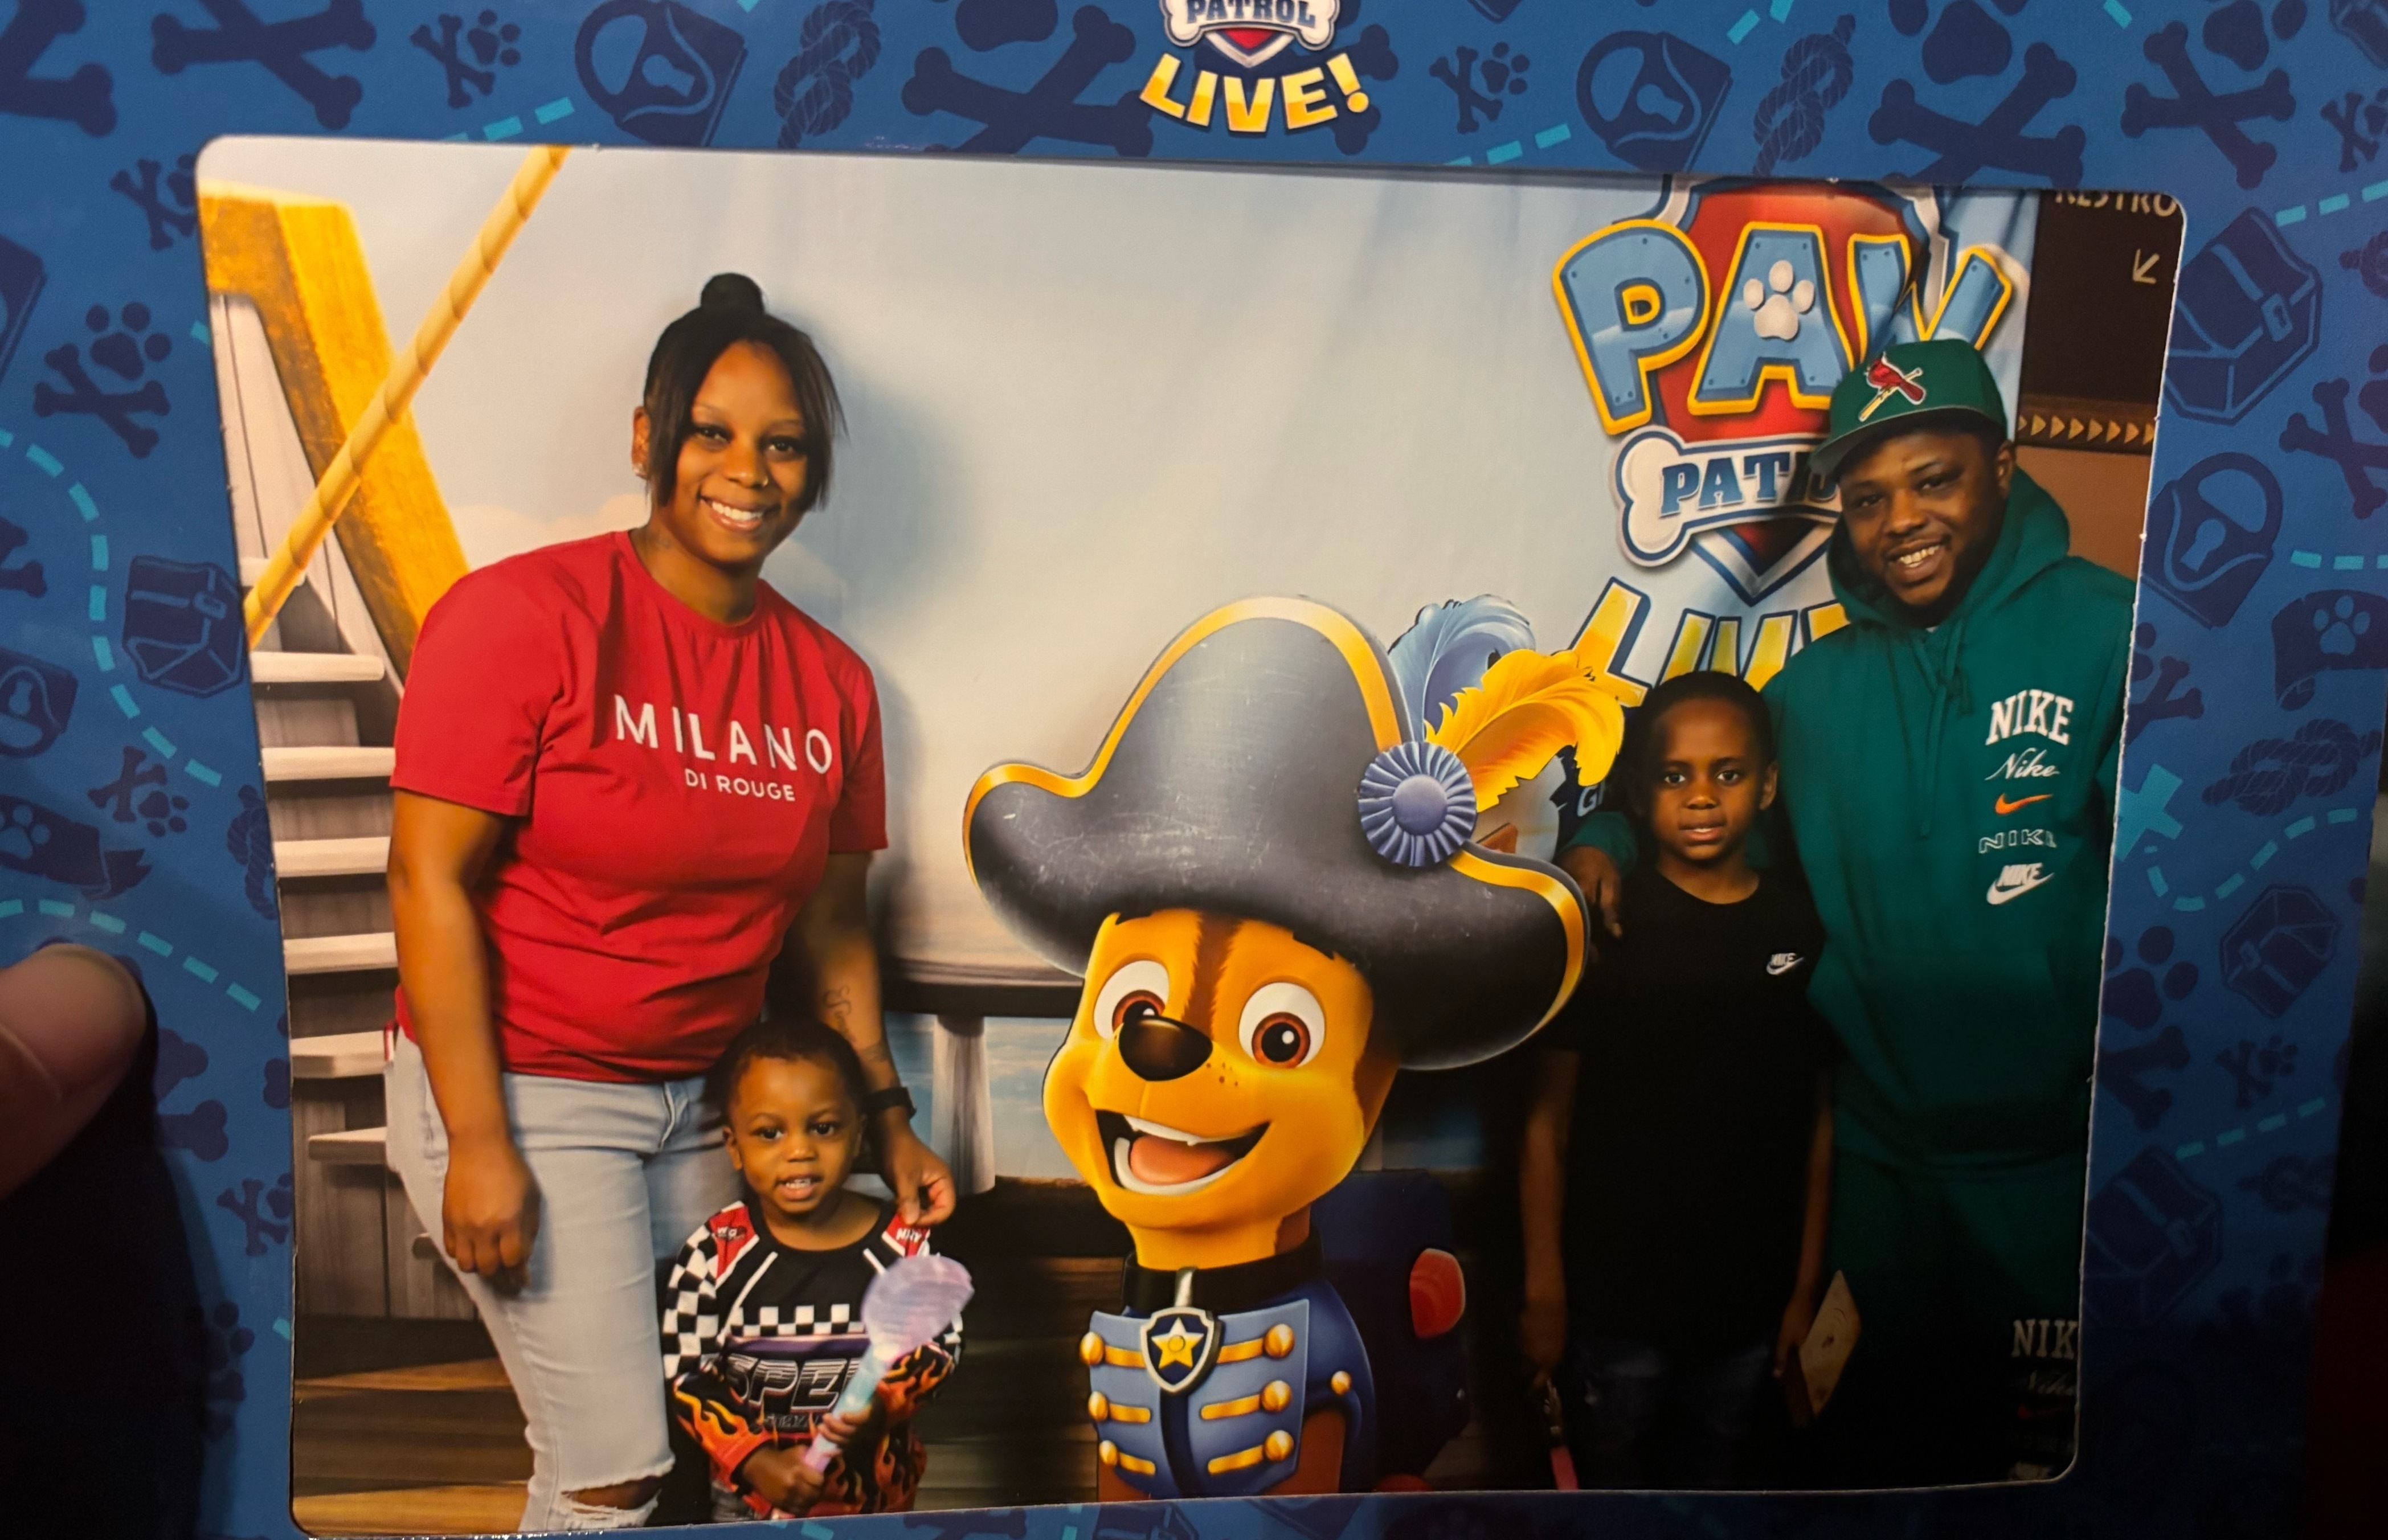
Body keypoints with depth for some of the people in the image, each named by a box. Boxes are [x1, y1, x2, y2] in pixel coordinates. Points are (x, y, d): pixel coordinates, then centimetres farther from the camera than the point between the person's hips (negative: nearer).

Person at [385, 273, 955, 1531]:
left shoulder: (830, 680, 2)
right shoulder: (523, 615, -14)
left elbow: (828, 924, 8)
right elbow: (430, 878, -14)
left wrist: (886, 1119, 5)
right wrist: (479, 1146, -16)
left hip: (709, 1094, 5)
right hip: (520, 1089, -5)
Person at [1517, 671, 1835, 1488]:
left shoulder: (1804, 929, -2)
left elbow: (1817, 1117, 4)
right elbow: (1548, 1117, -8)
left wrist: (1807, 1284, 6)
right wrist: (1544, 1289, -8)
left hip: (1748, 1298, 3)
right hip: (1615, 1298, -2)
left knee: (1708, 1479, 20)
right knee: (1609, 1480, 14)